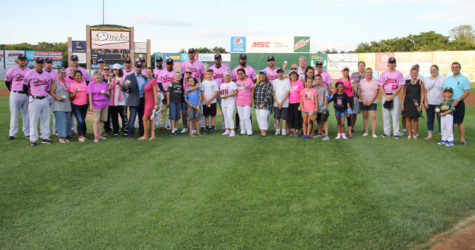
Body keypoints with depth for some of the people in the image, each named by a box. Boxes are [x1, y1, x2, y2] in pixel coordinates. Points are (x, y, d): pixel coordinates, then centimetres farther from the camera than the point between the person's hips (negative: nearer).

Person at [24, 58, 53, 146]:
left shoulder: (47, 75, 11)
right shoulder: (29, 74, -2)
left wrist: (46, 95, 13)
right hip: (34, 100, -4)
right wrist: (30, 94, 3)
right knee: (33, 120, -3)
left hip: (45, 99, 5)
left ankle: (45, 137, 16)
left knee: (45, 119, 8)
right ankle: (33, 139, 1)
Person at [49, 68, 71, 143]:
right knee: (61, 120, -12)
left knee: (67, 121, 4)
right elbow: (51, 92, -8)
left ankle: (65, 137, 11)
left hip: (67, 105, 6)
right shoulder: (55, 82, -1)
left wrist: (69, 99, 10)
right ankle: (61, 137, -8)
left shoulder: (67, 82, 17)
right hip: (58, 105, -6)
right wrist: (58, 98, -19)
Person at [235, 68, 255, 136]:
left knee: (246, 117, -9)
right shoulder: (237, 82, 11)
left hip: (247, 102, -4)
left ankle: (249, 131, -1)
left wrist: (251, 100, -9)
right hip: (239, 102, 5)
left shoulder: (249, 80, -2)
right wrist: (235, 100, 9)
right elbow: (236, 92, 16)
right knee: (241, 117, 7)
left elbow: (252, 90, -3)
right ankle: (243, 130, 15)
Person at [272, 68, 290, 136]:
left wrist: (282, 102, -10)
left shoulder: (287, 80, -1)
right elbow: (273, 92, 6)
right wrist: (277, 102, -6)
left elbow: (287, 92, -6)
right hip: (276, 103, 2)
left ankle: (284, 131, 6)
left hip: (285, 103, -2)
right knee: (277, 117, 4)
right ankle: (277, 130, 11)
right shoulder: (275, 81, 9)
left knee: (284, 117, -1)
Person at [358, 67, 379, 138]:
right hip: (363, 102, 2)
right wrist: (363, 100, -8)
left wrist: (370, 101, -11)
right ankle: (365, 131, 13)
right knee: (365, 116, 6)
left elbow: (376, 92, -3)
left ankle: (374, 133, -7)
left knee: (373, 117, -8)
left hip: (373, 102, -2)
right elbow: (359, 92, 4)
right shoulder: (362, 81, 7)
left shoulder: (375, 81, 2)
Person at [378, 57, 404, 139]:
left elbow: (400, 87, -2)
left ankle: (396, 133, -1)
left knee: (395, 114, -4)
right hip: (385, 95, 2)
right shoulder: (383, 74, 9)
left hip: (395, 95, -2)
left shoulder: (399, 74, 3)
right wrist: (386, 96, -8)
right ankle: (387, 132, 11)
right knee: (385, 114, 4)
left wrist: (392, 96, -11)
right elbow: (381, 87, 5)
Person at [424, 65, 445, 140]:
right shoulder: (427, 79, 11)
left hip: (440, 103, -3)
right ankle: (430, 134, 13)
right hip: (429, 103, 3)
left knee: (441, 119, -4)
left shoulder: (442, 78, 2)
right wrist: (425, 102, -1)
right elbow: (425, 91, 8)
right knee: (430, 119, 6)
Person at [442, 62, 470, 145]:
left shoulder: (464, 79, -1)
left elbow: (467, 91, -8)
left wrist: (457, 100, -18)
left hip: (459, 103, -4)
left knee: (459, 122, -5)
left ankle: (462, 139, 1)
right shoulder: (448, 79, 15)